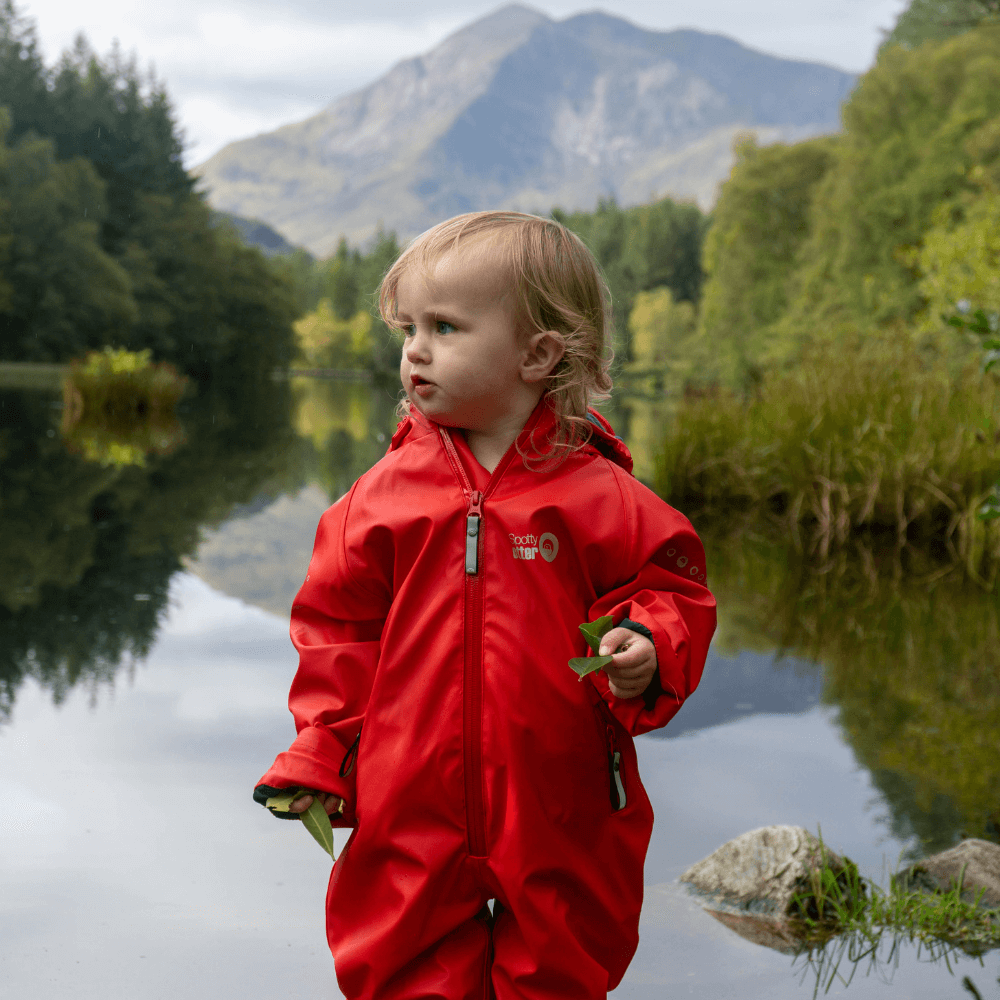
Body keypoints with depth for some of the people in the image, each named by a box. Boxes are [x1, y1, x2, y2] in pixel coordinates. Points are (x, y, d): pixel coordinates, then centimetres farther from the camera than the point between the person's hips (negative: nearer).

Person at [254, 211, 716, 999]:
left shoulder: (595, 494, -5)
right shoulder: (385, 496, 2)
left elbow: (669, 590, 1)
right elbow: (341, 629, 8)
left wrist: (646, 654, -20)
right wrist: (322, 754, 2)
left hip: (560, 818, -1)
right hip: (410, 813, 2)